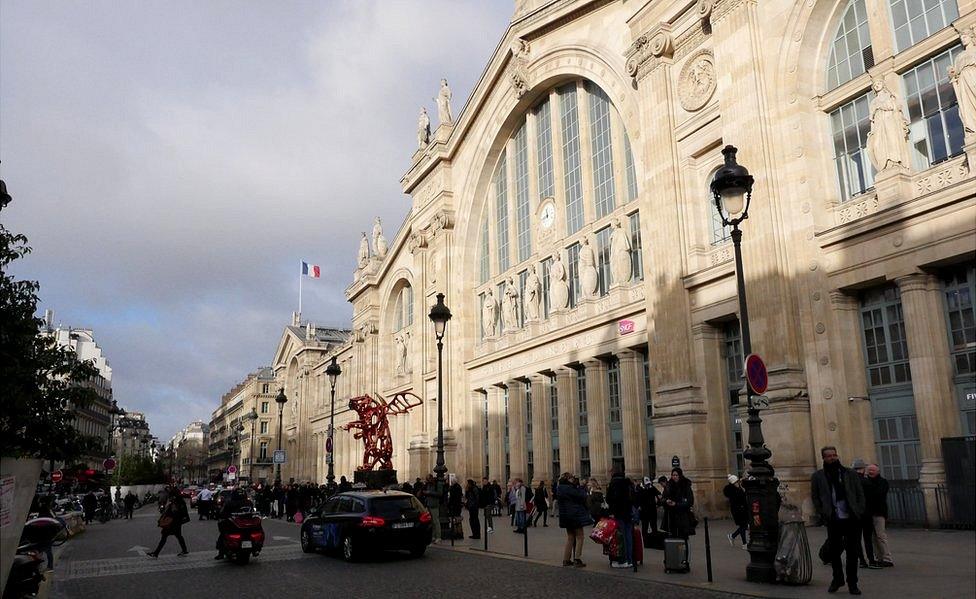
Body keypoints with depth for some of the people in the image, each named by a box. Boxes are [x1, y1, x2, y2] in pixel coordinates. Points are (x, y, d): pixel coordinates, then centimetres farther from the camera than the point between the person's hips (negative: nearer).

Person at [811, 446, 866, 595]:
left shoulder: (850, 474, 9)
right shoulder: (817, 477, 5)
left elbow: (860, 493, 8)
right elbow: (815, 498, 5)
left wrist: (859, 511, -3)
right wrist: (823, 514, -4)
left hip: (852, 519, 1)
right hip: (833, 520, -1)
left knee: (852, 552, 4)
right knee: (834, 551, 6)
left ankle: (852, 583, 16)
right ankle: (837, 579, 25)